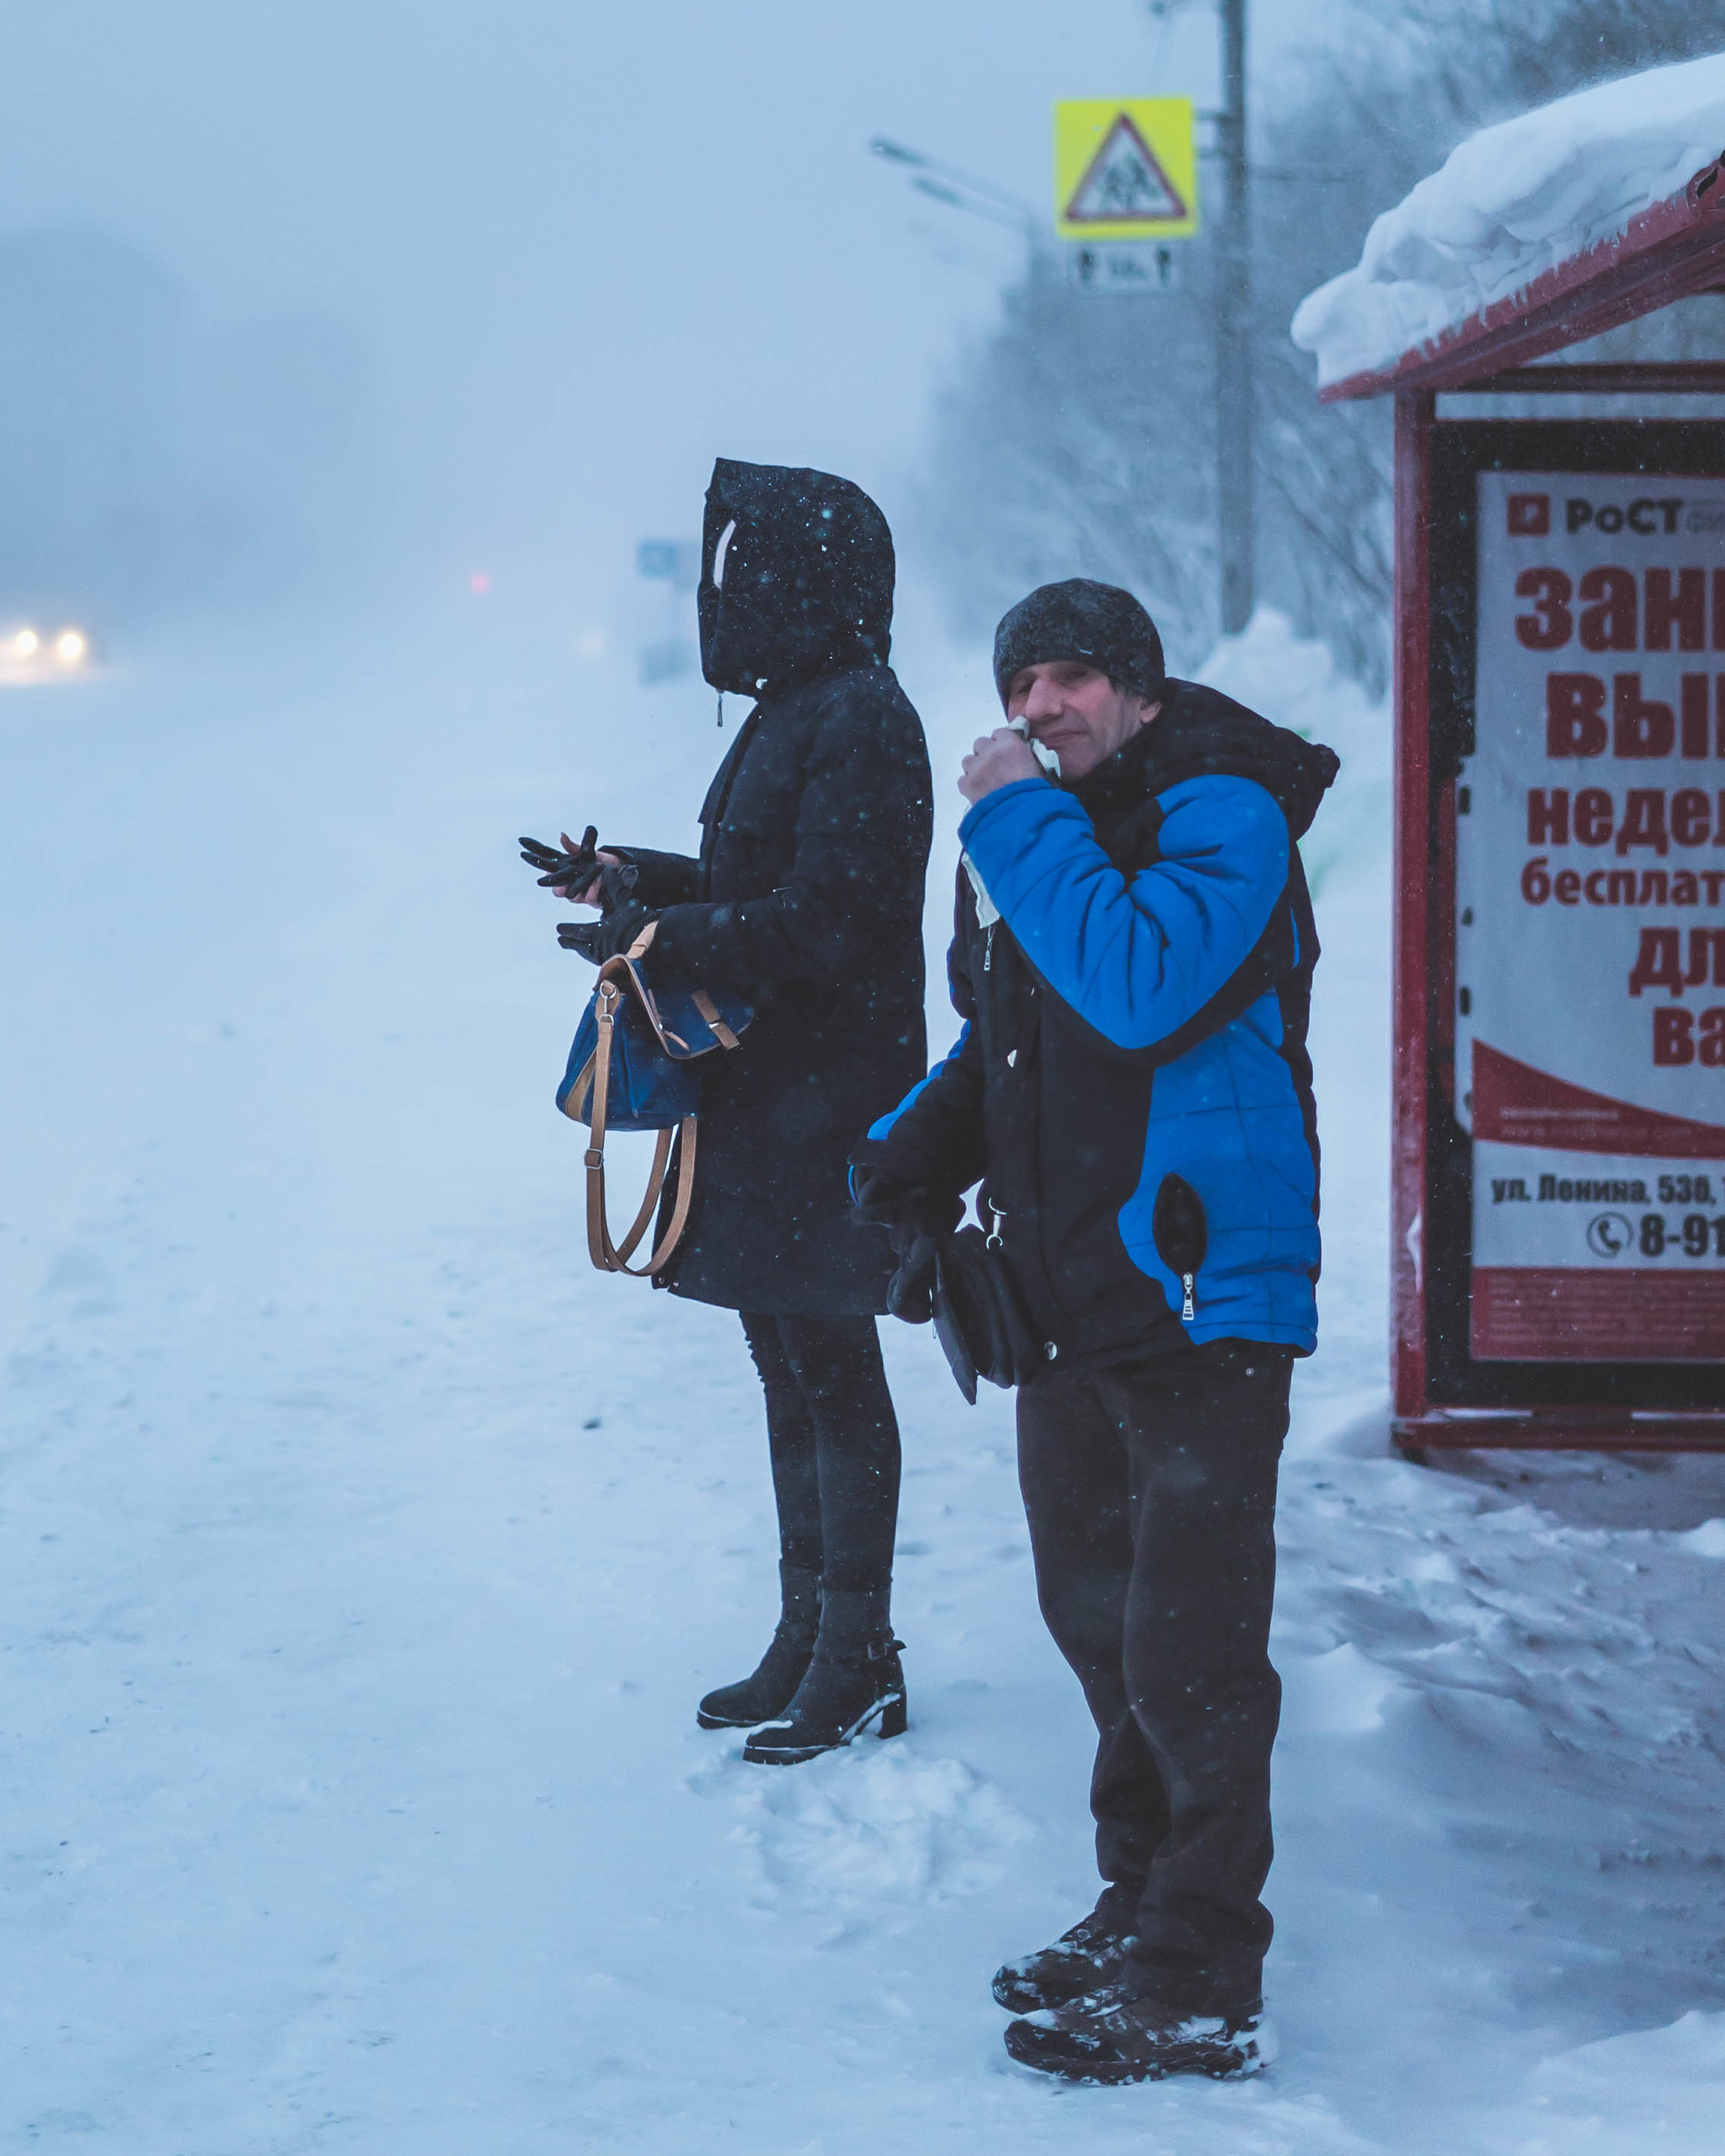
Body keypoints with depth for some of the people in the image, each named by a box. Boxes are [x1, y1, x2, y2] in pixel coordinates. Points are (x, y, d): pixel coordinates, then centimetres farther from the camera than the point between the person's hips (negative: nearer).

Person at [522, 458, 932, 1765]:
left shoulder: (859, 722, -17)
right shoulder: (796, 711, 13)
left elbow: (823, 923, -22)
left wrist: (657, 934, -17)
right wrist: (628, 877, 16)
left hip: (828, 1104, -10)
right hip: (761, 1098, 10)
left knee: (831, 1370, -3)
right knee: (789, 1364, 15)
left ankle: (859, 1662, 5)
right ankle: (809, 1642, 24)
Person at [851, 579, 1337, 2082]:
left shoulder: (1217, 810, -12)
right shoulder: (1031, 829, 12)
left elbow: (1144, 986, -30)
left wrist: (1021, 822, -22)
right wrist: (916, 1155, 8)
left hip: (1201, 1295, -9)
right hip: (1065, 1304, 9)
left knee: (1187, 1650, -7)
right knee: (1102, 1622, 17)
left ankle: (1201, 1995, -1)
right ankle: (1141, 1913, 30)